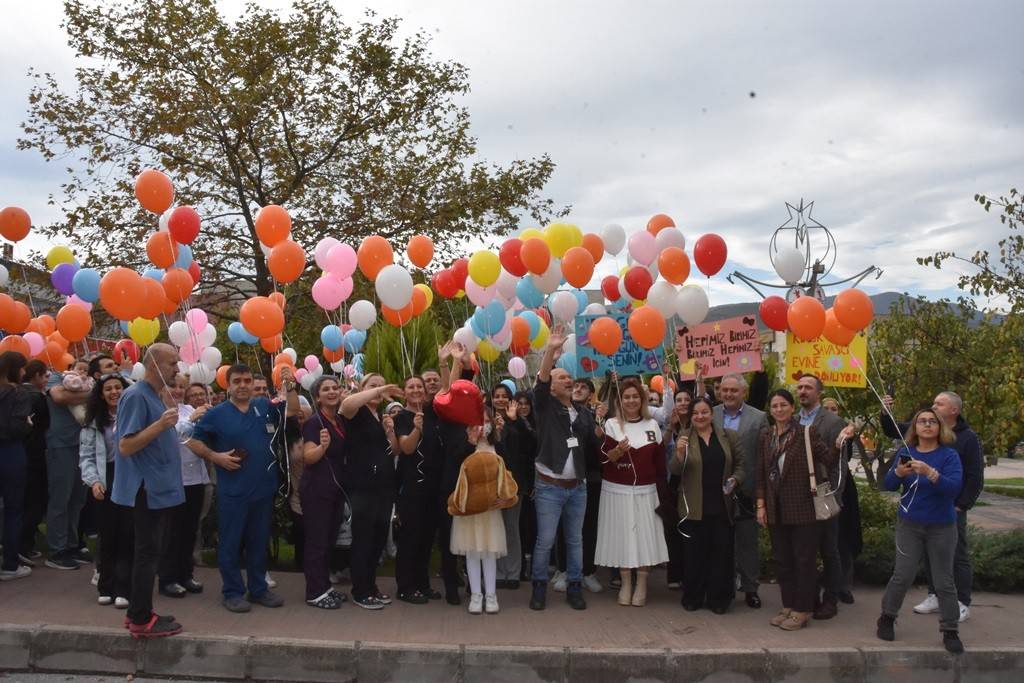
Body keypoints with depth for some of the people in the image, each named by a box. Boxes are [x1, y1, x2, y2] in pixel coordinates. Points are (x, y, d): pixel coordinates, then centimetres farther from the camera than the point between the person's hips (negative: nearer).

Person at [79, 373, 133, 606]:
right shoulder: (94, 422, 9)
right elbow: (86, 456, 5)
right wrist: (93, 481, -9)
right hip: (107, 480, 3)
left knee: (128, 534, -1)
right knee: (108, 534, 9)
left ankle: (123, 589, 6)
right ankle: (107, 587, 19)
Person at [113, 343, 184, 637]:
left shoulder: (154, 396, 14)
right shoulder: (136, 396, -16)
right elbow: (125, 447, -22)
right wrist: (160, 425, -29)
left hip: (159, 488, 10)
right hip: (147, 489, -10)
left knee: (149, 552, 14)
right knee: (147, 553, -4)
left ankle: (138, 612, 23)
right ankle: (141, 619, 4)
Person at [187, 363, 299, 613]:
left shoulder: (266, 407, 5)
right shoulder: (216, 413, -2)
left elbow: (293, 410, -2)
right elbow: (194, 442, 1)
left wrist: (289, 386, -15)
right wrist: (216, 457, -13)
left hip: (263, 489, 3)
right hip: (232, 491, -3)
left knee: (259, 542, 14)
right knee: (231, 543, 5)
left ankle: (258, 589, 26)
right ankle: (232, 592, 17)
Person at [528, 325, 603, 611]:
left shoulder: (583, 412, 11)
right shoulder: (545, 407, -3)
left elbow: (595, 443, 11)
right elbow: (540, 382, -21)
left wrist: (600, 429, -12)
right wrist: (551, 350, -32)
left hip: (577, 487, 4)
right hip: (549, 487, -4)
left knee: (575, 540, 11)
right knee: (545, 541, 0)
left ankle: (574, 588, 22)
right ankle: (539, 587, 16)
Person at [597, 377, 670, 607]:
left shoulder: (652, 424, 6)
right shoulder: (612, 424, 0)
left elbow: (660, 462, 8)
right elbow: (604, 459, -6)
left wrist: (663, 492, 4)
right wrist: (618, 450, -25)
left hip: (645, 491, 2)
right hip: (617, 491, -1)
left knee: (645, 535, 1)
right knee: (622, 536, 2)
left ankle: (642, 586, 14)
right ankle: (625, 584, 16)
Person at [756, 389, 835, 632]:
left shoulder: (807, 432, -7)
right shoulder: (766, 437, 7)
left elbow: (829, 460, -16)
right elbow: (761, 473, 8)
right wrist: (761, 505, 5)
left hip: (802, 507, -5)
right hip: (776, 509, 5)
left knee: (804, 559, 3)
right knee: (782, 559, 13)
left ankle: (802, 610, 14)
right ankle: (788, 606, 26)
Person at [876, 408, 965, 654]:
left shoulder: (949, 455, -8)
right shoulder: (906, 452, 1)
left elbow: (955, 486, -22)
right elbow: (888, 485, -3)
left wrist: (930, 473, -37)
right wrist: (897, 472, -24)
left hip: (942, 527, -1)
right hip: (909, 524, 1)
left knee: (944, 581, 5)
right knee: (903, 575, 1)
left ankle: (950, 631, 17)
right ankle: (887, 617, 19)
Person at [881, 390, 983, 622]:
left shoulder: (968, 438, -8)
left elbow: (975, 478, -8)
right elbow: (894, 431, 10)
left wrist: (961, 505, -13)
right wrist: (886, 413, -10)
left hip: (952, 509, -5)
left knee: (958, 556, 4)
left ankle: (962, 604, 15)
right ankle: (935, 596, 25)